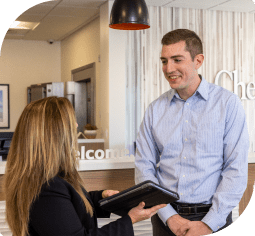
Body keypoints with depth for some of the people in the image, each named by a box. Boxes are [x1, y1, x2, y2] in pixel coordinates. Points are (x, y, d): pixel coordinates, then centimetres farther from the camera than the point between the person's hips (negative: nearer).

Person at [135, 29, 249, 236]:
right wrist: (169, 216, -9)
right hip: (166, 217, 2)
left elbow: (236, 169, -8)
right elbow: (144, 167, 1)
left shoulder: (228, 103, -5)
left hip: (213, 217, -2)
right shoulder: (155, 109, 3)